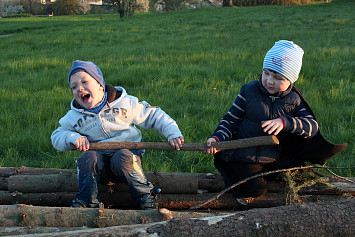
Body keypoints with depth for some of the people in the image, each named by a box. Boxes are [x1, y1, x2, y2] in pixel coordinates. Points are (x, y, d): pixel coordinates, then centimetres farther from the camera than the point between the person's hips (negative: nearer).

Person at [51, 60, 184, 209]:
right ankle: (87, 202, -13)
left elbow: (154, 115, 3)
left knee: (122, 158, -35)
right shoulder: (73, 116, 4)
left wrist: (173, 133, -8)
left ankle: (146, 196, -15)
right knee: (88, 157, -30)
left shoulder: (125, 103, -3)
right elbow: (57, 136, 11)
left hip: (127, 154, -2)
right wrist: (73, 137, -11)